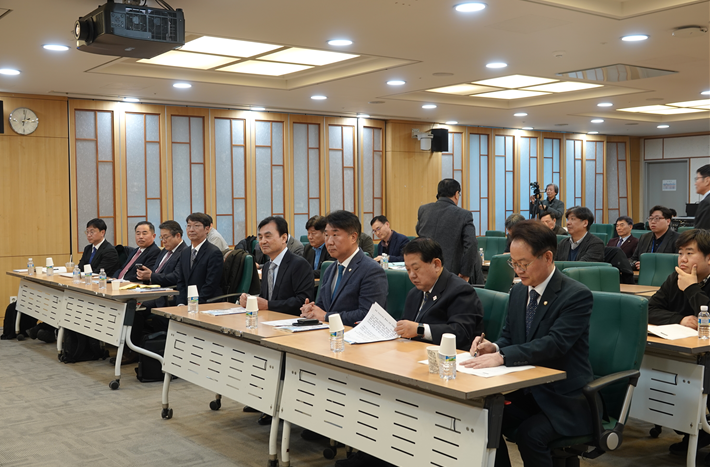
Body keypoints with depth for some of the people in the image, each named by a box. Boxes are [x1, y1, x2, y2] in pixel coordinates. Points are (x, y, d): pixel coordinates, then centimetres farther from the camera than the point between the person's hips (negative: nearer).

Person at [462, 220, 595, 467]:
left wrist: (502, 356, -34)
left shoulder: (577, 295, -14)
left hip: (564, 399, -6)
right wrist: (493, 347, -9)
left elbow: (555, 343, -26)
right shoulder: (518, 292, 9)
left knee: (530, 434, -30)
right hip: (525, 391, 6)